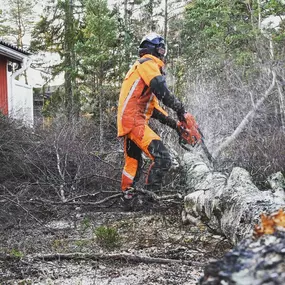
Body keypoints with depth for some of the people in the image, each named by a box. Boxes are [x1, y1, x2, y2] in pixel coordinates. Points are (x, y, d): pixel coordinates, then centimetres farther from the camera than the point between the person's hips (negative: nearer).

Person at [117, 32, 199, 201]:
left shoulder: (140, 66, 27)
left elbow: (153, 105, 24)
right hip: (135, 120, -11)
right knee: (163, 158, -19)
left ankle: (128, 198, 32)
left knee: (133, 162, 22)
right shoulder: (148, 63, -4)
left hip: (127, 121, 11)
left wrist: (174, 124, 18)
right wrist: (180, 109, -10)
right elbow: (162, 91, -21)